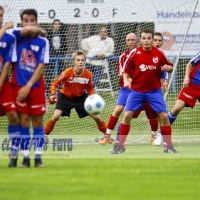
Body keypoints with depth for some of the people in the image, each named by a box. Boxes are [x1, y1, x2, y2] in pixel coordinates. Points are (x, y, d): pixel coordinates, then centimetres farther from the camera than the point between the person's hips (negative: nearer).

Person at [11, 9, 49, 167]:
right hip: (19, 85, 0)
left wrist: (28, 86, -12)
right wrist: (39, 30, -3)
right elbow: (27, 30, -23)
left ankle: (38, 157, 6)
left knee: (37, 121, 1)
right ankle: (25, 157, 4)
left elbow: (41, 66, -6)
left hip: (36, 86, 0)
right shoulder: (17, 35, 1)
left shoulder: (42, 41, -1)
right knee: (23, 121, 0)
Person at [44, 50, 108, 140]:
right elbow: (55, 83, -15)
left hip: (81, 97, 2)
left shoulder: (88, 74, -19)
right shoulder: (67, 73, -28)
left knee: (96, 117, -1)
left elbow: (90, 89, -1)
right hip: (65, 96, -2)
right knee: (56, 116, -22)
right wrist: (53, 94, -31)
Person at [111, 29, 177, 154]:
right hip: (136, 90, 0)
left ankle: (169, 146, 5)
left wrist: (169, 68, -18)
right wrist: (126, 81, -18)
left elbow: (170, 67, 5)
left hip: (154, 91, 0)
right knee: (127, 115, -8)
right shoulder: (134, 53, -8)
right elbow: (126, 70, 1)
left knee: (164, 116, -8)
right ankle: (120, 145, 5)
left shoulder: (159, 53, -6)